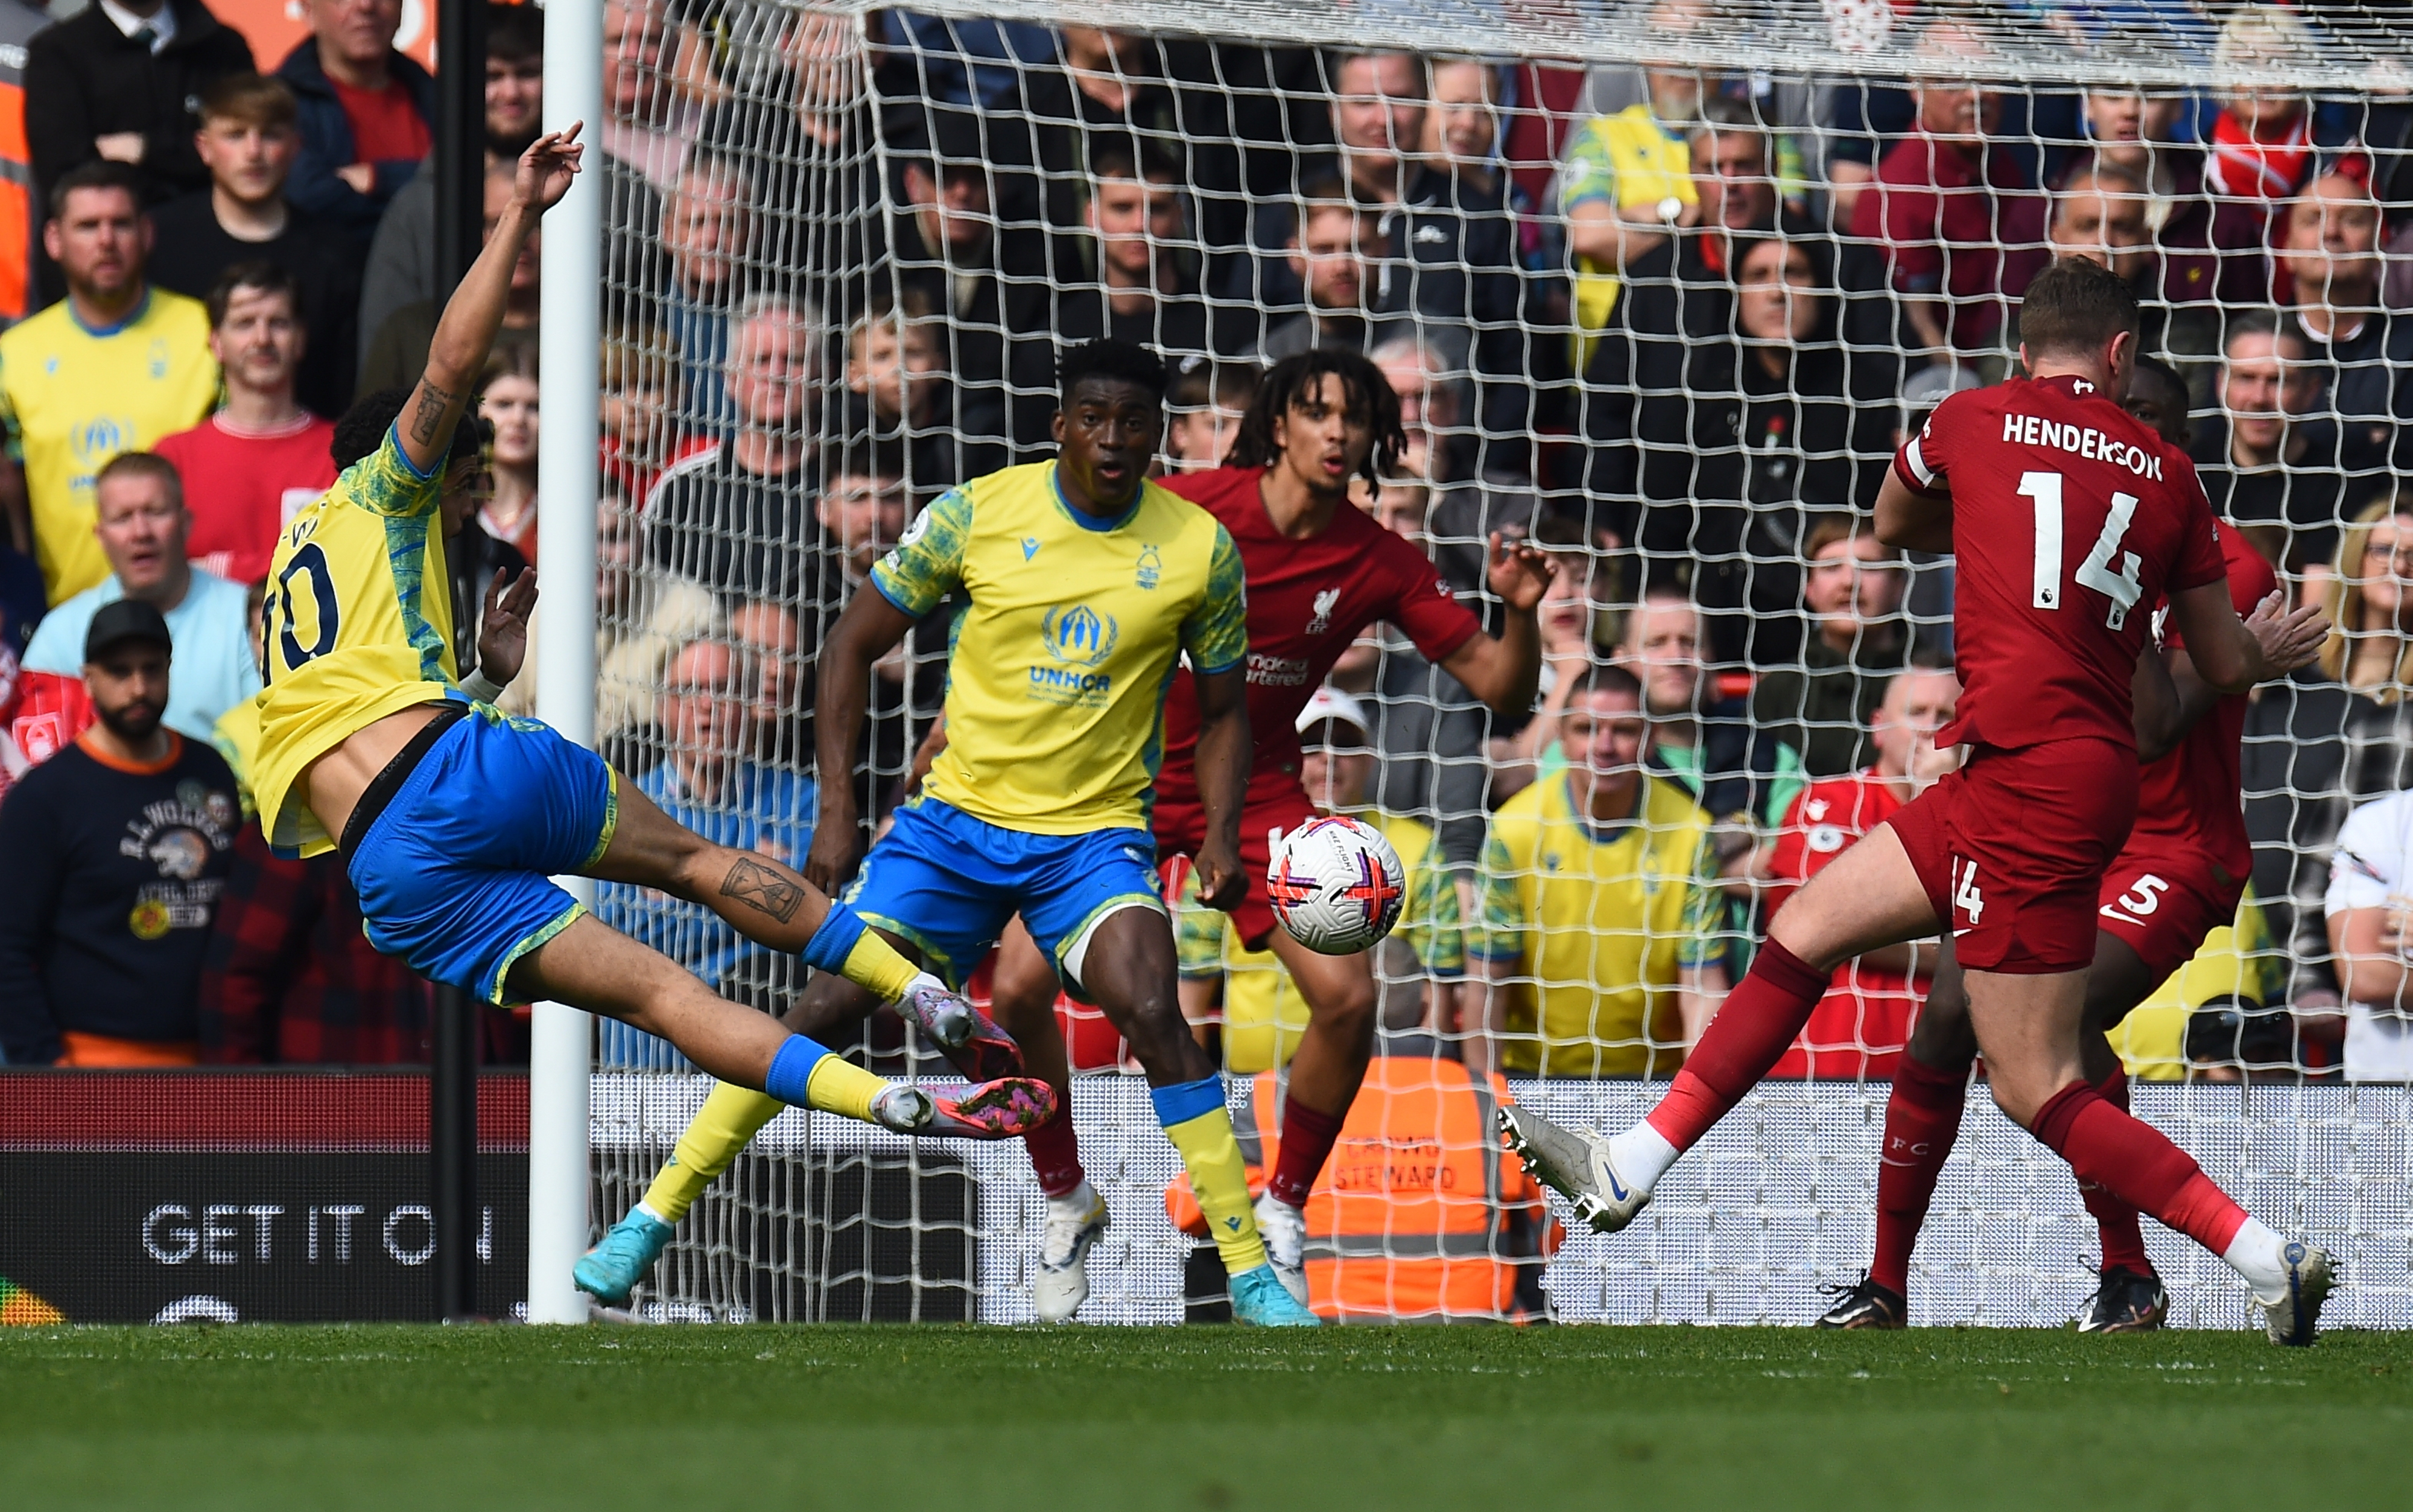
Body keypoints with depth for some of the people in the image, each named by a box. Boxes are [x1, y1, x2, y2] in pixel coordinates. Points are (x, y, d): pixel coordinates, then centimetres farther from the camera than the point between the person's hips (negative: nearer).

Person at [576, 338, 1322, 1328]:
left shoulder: (1200, 549, -3)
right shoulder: (979, 514, -6)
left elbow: (1222, 711, 11)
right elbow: (853, 645, 3)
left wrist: (1221, 837, -6)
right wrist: (836, 808, -3)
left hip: (1096, 835, -1)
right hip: (958, 818, 1)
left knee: (1150, 1010, -26)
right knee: (827, 1004, -7)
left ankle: (1250, 1272, -18)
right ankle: (652, 1221, 6)